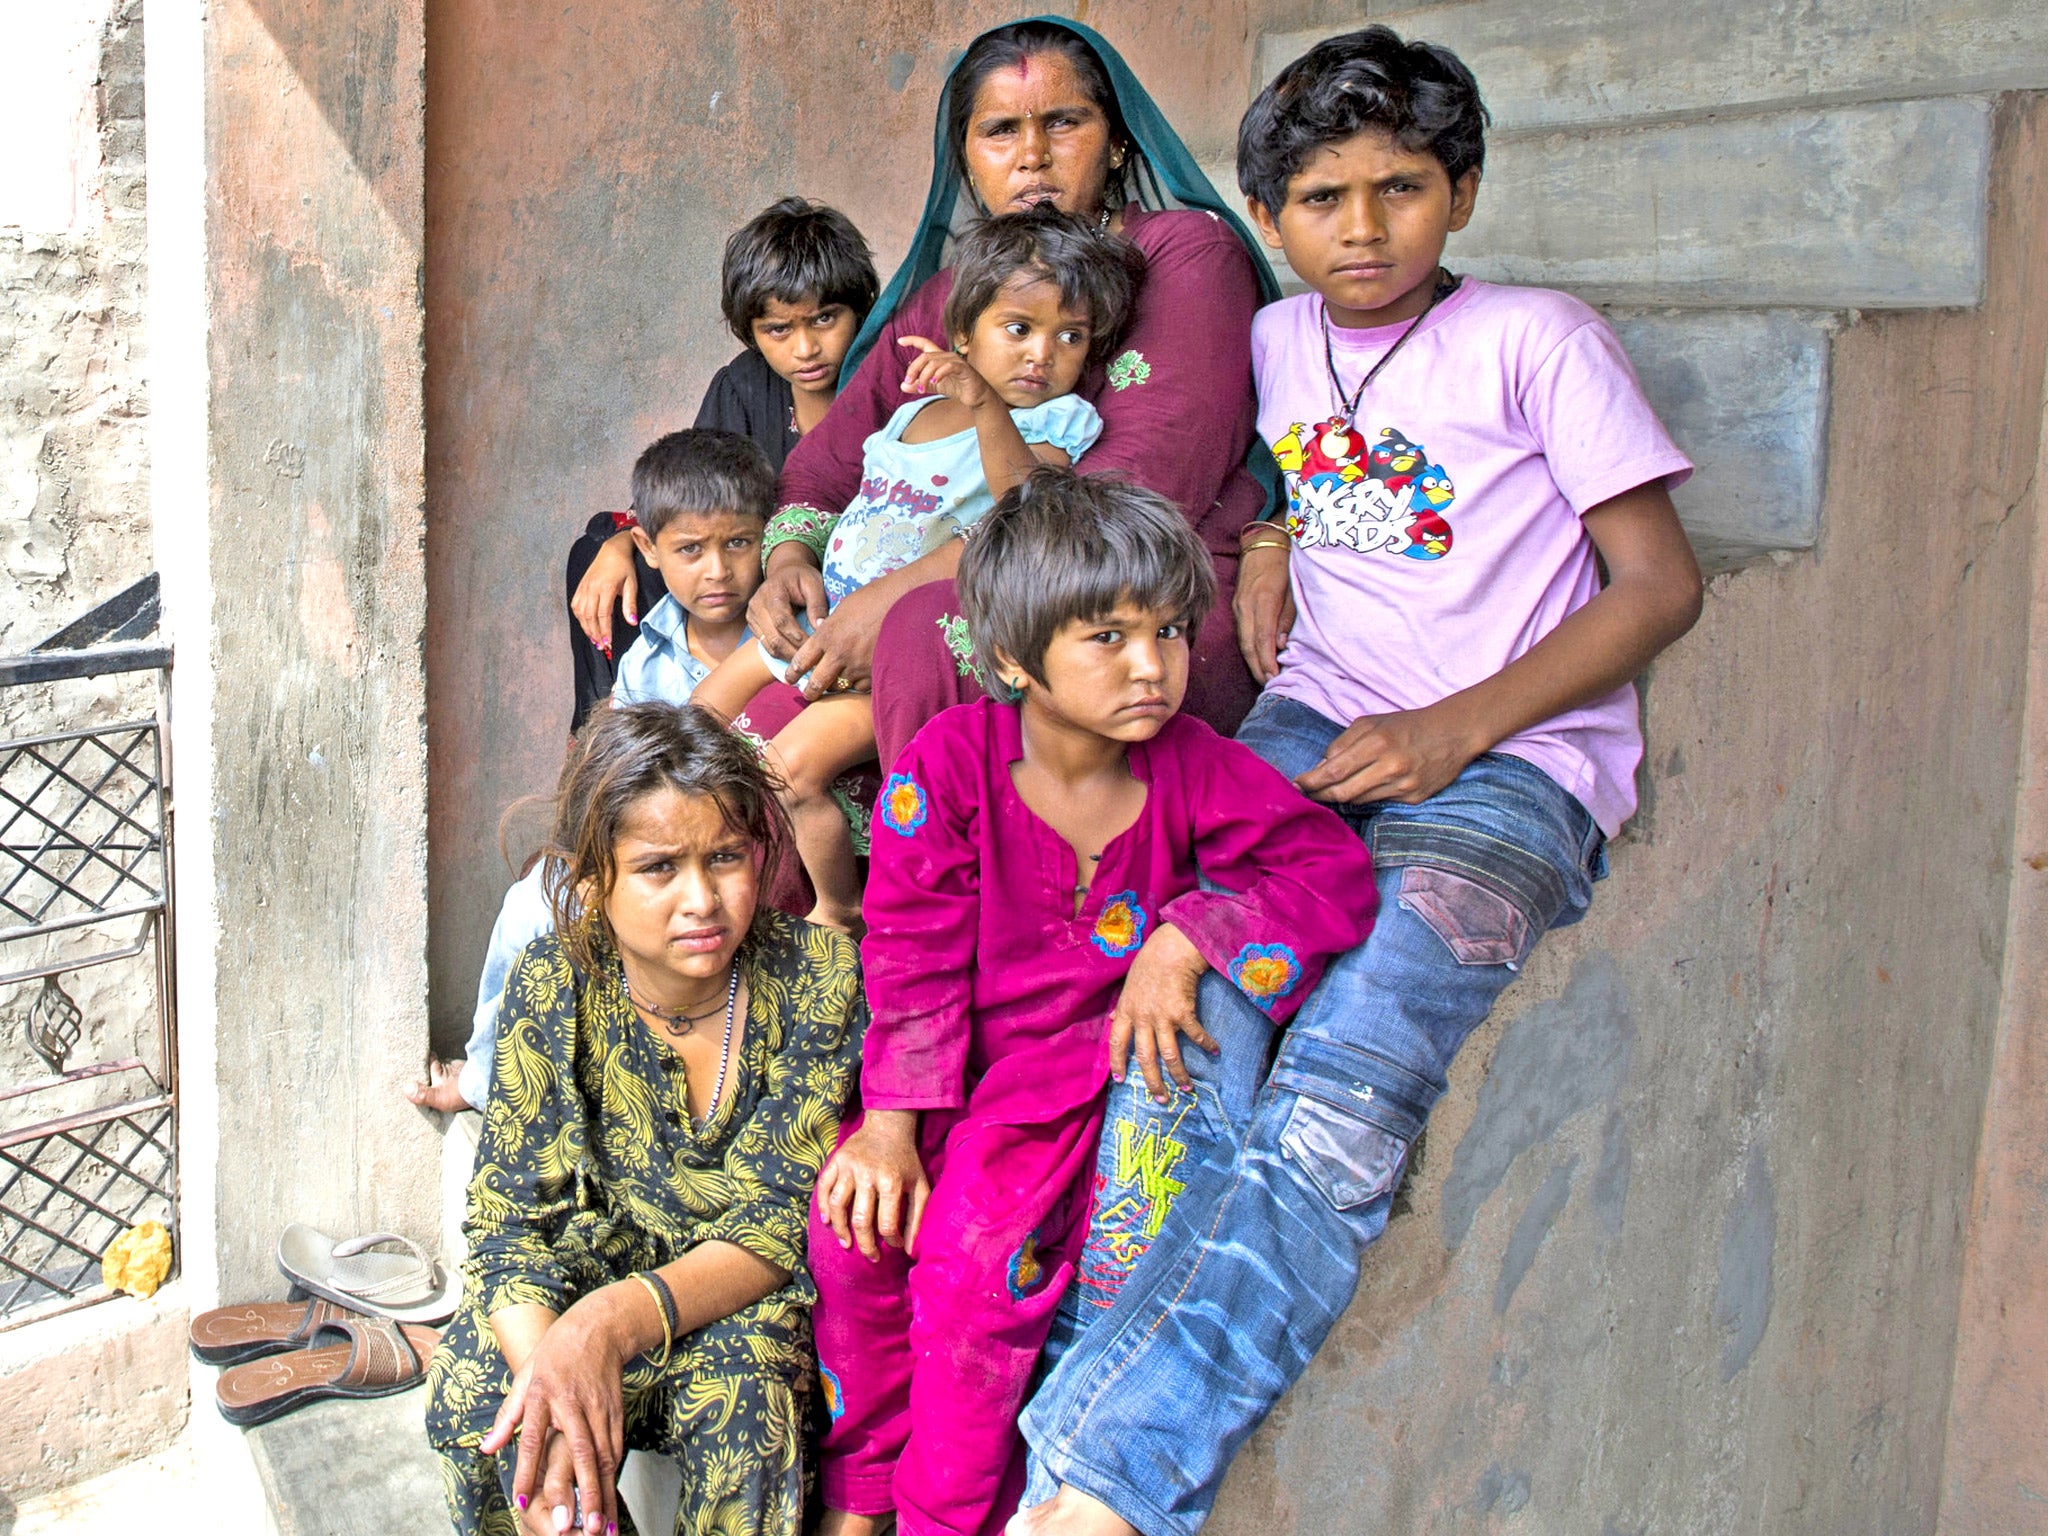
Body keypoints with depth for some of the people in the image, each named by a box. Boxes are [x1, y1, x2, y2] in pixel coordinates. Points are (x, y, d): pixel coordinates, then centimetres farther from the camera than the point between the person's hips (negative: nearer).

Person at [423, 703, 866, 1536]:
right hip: (596, 1270, 2)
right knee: (473, 1378, -28)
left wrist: (613, 1322, -36)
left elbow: (780, 1221, -18)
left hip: (750, 1303, -2)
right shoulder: (554, 984, -11)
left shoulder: (818, 976, -16)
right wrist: (548, 1358, -34)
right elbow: (508, 1214, -11)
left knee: (741, 1381, -35)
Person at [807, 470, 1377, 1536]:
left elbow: (1337, 870, -10)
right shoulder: (953, 759, -10)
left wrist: (1186, 936, -22)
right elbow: (913, 951, -9)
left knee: (978, 1248, -22)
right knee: (855, 1218, -16)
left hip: (1083, 1059, -1)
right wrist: (890, 1118, -15)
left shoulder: (1190, 767, -7)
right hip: (959, 1055, 1)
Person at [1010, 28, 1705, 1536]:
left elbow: (1662, 584, -2)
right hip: (1312, 731, 4)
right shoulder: (1279, 341, 16)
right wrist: (1270, 543, 12)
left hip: (1506, 766, -4)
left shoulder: (1537, 340, 1)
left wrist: (1451, 731, -13)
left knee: (1338, 1102, -29)